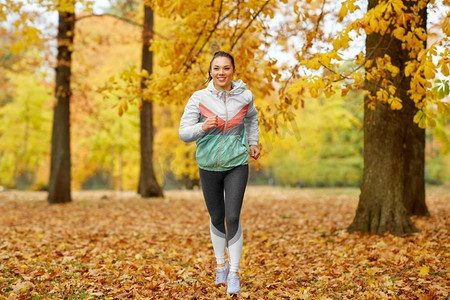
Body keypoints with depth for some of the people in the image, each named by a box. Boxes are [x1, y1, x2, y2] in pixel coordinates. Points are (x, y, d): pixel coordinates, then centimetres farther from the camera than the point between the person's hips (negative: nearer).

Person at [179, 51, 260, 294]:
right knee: (216, 218, 14)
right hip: (209, 166, 1)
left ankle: (234, 273, 2)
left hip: (237, 165, 0)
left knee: (233, 217, -9)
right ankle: (220, 265, 34)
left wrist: (253, 143, 14)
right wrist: (202, 127, -29)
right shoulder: (199, 98, -10)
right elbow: (183, 132, -11)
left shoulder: (245, 96, -4)